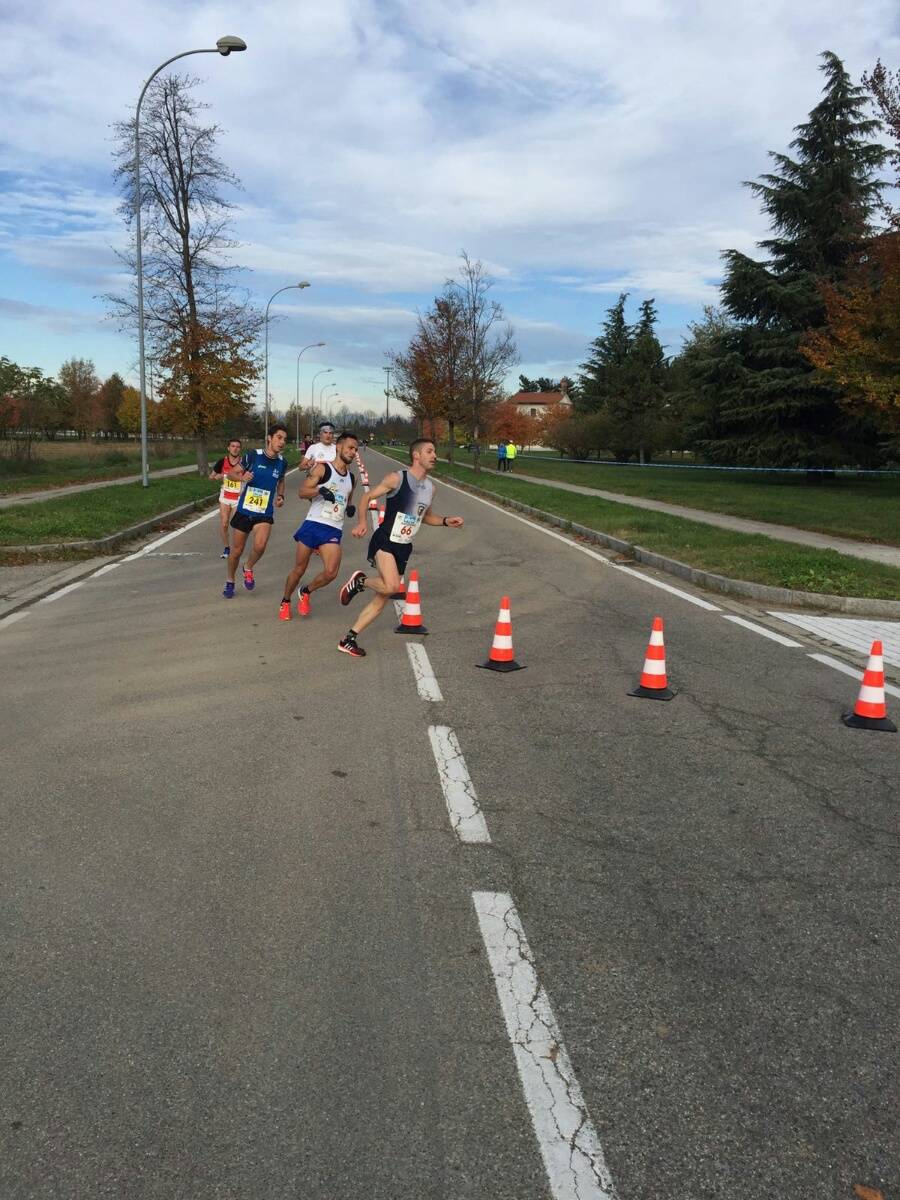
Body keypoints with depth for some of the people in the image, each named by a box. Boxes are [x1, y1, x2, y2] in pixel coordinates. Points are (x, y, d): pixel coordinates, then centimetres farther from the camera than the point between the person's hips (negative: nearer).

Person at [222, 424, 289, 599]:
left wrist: (280, 496, 3)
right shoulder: (253, 455, -11)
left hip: (265, 514, 1)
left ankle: (248, 569, 9)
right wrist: (242, 477, -21)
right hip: (244, 510, -1)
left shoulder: (282, 462, -1)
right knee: (237, 550, 8)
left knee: (260, 546, -23)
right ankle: (230, 582, 33)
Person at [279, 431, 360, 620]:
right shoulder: (322, 468, -1)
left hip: (334, 531, 4)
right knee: (299, 569, 6)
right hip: (313, 524, -4)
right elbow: (302, 492, -8)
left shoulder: (351, 478, 16)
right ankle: (285, 602, 29)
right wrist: (320, 490, -26)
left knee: (331, 572, -15)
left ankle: (306, 592, 14)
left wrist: (350, 508, 10)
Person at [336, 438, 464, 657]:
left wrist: (446, 522, 10)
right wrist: (362, 523, -18)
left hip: (403, 548, 7)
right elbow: (368, 497, -4)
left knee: (382, 598, 6)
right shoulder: (396, 478, -10)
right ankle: (360, 580, 1)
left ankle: (348, 639, 16)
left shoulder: (430, 488, 10)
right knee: (392, 586, -30)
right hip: (385, 542, -7)